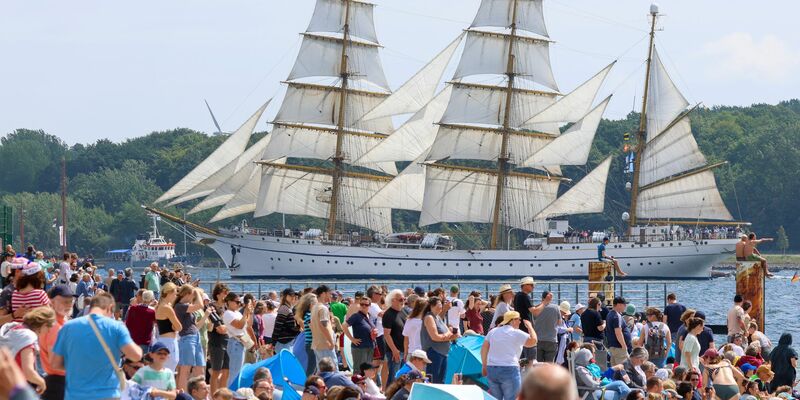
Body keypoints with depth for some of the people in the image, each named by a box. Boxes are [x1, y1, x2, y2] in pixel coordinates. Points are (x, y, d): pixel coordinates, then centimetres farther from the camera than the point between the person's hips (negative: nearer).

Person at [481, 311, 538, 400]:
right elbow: (533, 341, -8)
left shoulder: (493, 332, 12)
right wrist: (529, 326, 6)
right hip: (509, 371, -6)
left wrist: (484, 366, 17)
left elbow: (484, 349, 10)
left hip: (491, 370, 6)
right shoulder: (516, 333, -5)